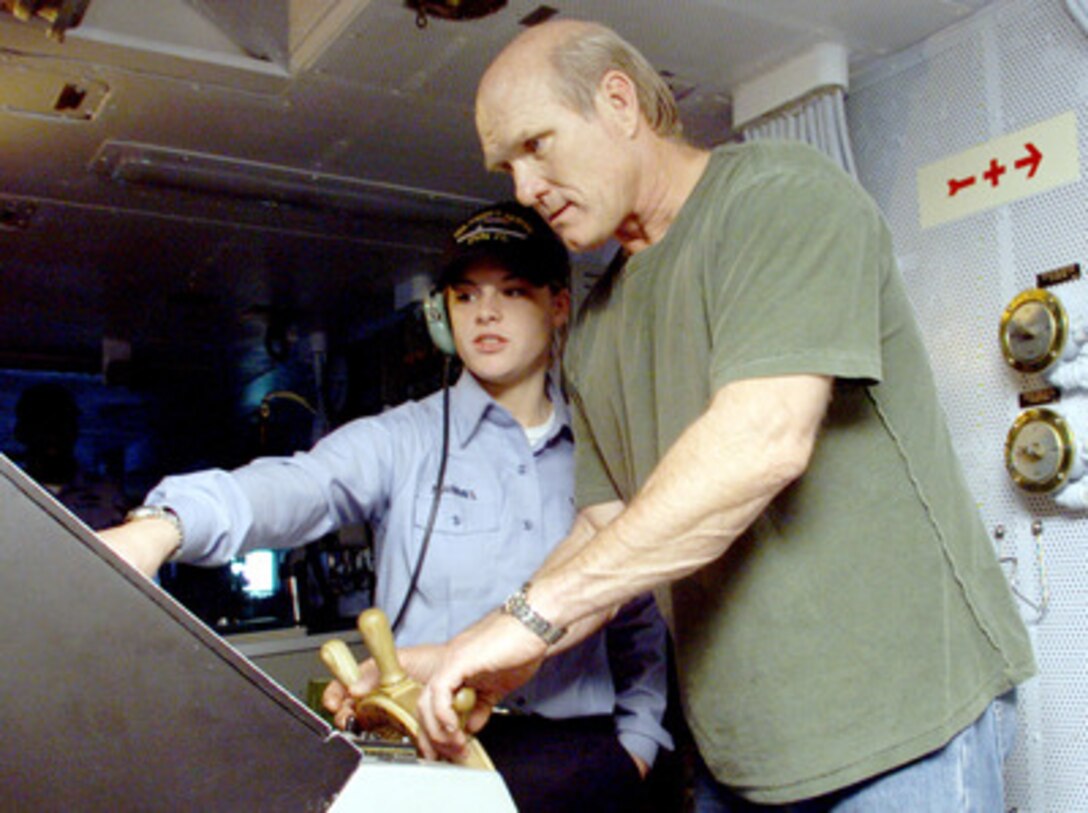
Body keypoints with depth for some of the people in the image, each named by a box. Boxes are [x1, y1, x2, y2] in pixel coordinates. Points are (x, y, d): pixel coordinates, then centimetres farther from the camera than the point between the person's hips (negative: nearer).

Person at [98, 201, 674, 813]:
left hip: (577, 752, 3)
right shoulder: (403, 441, 4)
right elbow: (299, 488, -15)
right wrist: (161, 528, -32)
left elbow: (642, 625, 19)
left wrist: (636, 743, 8)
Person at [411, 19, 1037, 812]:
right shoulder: (596, 330, 13)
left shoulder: (785, 194, -11)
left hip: (901, 704, -6)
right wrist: (484, 662, -4)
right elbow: (606, 523, 11)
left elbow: (764, 440, -25)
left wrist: (535, 612, -25)